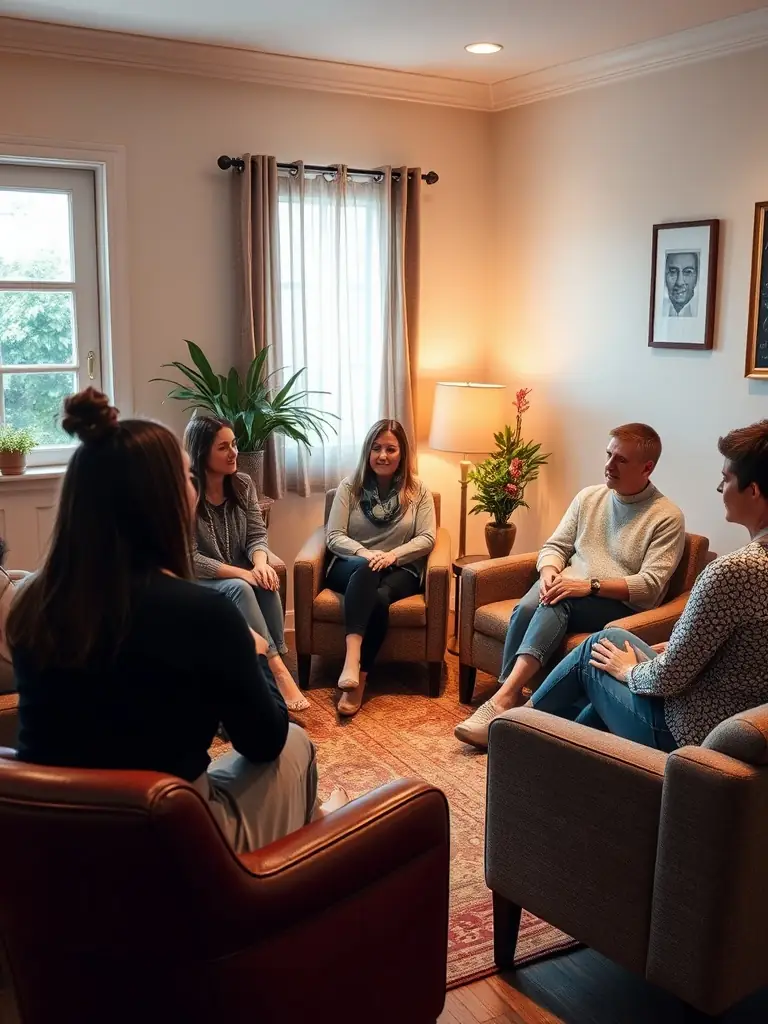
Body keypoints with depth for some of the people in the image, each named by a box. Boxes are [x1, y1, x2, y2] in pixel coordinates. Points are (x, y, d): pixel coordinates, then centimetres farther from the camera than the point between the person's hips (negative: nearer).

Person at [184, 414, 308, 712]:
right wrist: (244, 573, -28)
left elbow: (257, 534, -1)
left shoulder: (243, 484, 0)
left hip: (240, 576, 5)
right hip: (199, 582, -4)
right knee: (239, 589, -34)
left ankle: (276, 663, -26)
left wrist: (260, 563, -25)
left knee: (267, 584, -28)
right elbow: (190, 559, -21)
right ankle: (277, 670, -35)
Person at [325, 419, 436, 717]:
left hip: (401, 571, 0)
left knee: (379, 597, -35)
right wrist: (364, 553, -21)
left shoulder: (417, 490, 6)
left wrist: (393, 555, -19)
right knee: (365, 569, -38)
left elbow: (427, 538, -2)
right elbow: (333, 537, -1)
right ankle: (352, 658, -51)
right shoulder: (350, 486, 5)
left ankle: (358, 680, -32)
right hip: (351, 567, 0)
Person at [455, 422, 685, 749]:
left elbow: (651, 586, -13)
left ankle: (504, 698, -41)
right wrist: (550, 572, -9)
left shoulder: (667, 517, -4)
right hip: (568, 590, 5)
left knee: (558, 603, -35)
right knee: (527, 607, -30)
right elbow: (554, 546, 15)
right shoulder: (589, 496, 13)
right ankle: (505, 701, -32)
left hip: (621, 606, -5)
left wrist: (590, 585, -24)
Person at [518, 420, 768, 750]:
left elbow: (668, 679, -22)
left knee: (596, 654, 13)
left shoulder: (732, 571, -29)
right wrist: (679, 648, 12)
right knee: (614, 638, 21)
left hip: (687, 733, -7)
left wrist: (629, 671, -3)